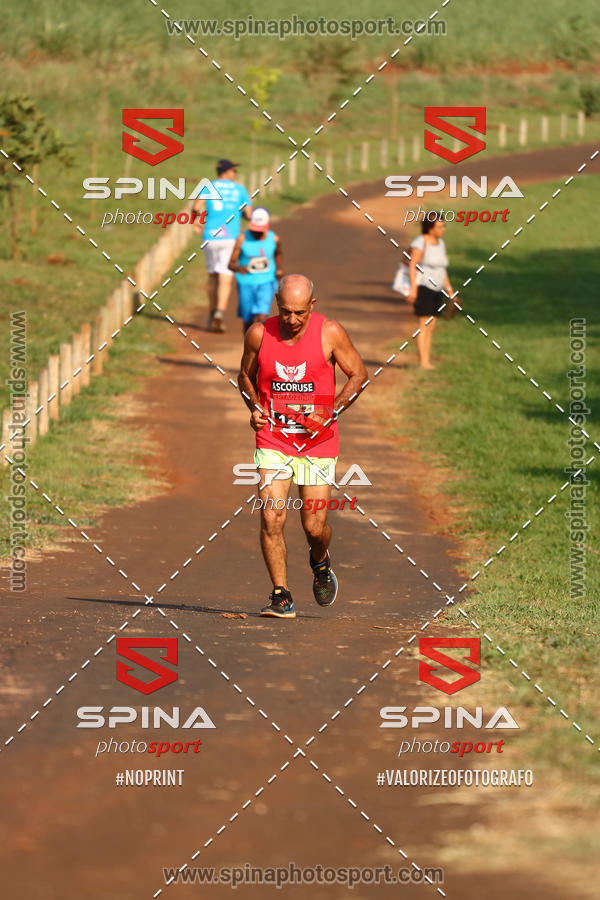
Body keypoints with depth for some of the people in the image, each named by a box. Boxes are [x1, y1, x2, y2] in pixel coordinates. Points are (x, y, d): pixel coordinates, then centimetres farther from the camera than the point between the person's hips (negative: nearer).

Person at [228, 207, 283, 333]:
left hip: (266, 282, 0)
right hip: (246, 282, 0)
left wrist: (279, 269, 5)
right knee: (248, 321, 8)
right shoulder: (242, 239, -10)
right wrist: (239, 268, -31)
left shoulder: (274, 239, -3)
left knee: (261, 317, -18)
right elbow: (231, 264, -9)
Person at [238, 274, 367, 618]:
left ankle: (320, 563, 37)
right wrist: (255, 408, -5)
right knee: (271, 519, -13)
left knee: (315, 526, 1)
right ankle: (282, 598, -3)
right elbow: (246, 376, 13)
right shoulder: (259, 334, -4)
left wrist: (330, 412, -10)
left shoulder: (330, 333, -8)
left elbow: (359, 374, 2)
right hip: (272, 439, 1)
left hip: (317, 441, -1)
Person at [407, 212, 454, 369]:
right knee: (424, 325, -12)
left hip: (436, 290, 8)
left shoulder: (440, 243, 13)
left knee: (431, 327, 7)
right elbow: (412, 265, -16)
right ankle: (423, 362, -14)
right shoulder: (420, 243, -11)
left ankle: (427, 361, 9)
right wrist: (413, 289, -24)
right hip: (423, 287, -8)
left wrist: (449, 289, 19)